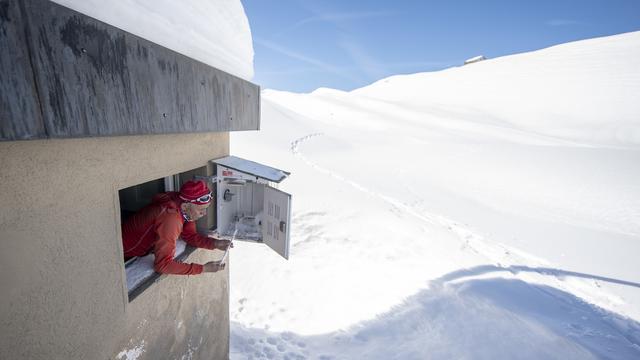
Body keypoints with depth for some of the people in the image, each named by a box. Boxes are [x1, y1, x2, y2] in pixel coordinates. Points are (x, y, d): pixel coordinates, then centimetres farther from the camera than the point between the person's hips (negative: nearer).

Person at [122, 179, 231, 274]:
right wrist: (203, 268, -38)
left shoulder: (183, 205, -16)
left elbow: (190, 236, -5)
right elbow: (163, 264, -40)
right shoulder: (170, 217, -40)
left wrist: (215, 243, -20)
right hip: (125, 256, -7)